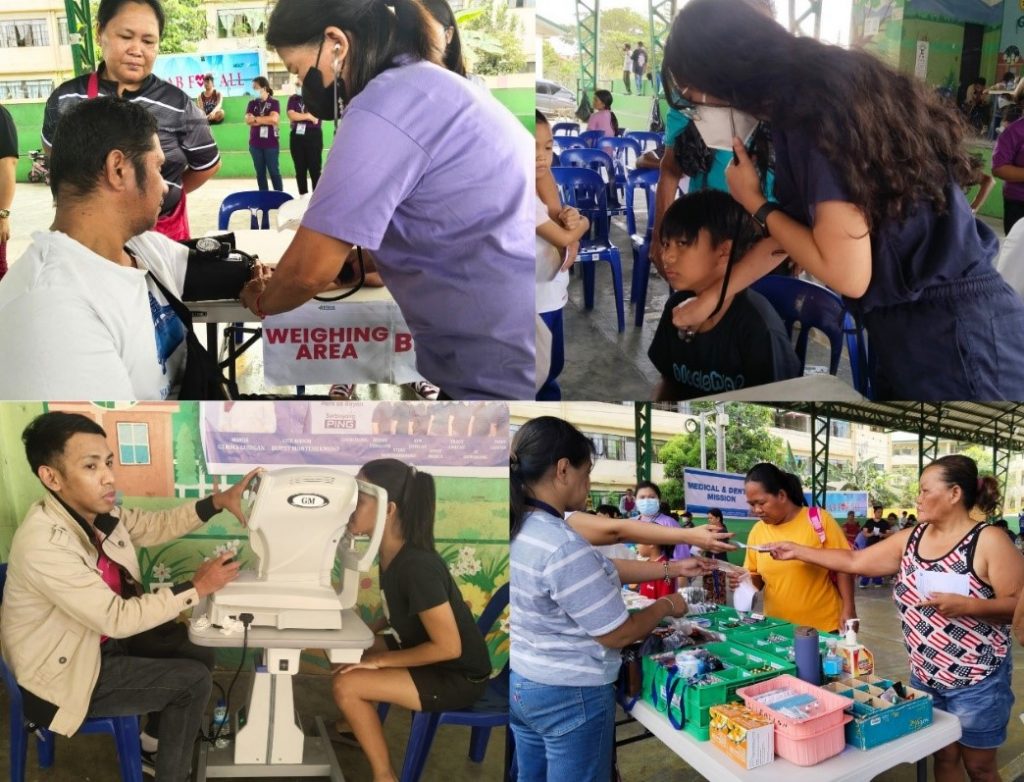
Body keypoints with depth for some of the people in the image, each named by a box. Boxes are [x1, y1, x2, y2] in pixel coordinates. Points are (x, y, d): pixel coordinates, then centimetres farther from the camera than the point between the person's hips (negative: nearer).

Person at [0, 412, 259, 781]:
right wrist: (196, 588, -25)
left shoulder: (96, 512, -9)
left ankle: (153, 743, 31)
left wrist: (218, 502, -6)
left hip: (103, 638, 8)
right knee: (194, 681, -10)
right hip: (65, 670, -8)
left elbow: (155, 525, 8)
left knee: (200, 652, 10)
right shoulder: (44, 544, -34)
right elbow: (117, 618, -30)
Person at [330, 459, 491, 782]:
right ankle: (362, 725, 31)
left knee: (347, 686, -18)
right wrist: (367, 635, 0)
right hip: (424, 653, 9)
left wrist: (379, 661, -18)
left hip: (458, 677, -9)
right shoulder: (392, 553, -2)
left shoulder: (417, 566, -29)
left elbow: (449, 646, -26)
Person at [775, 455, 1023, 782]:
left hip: (975, 682, -5)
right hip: (925, 677, 6)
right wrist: (797, 551, 7)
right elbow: (854, 561, 8)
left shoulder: (989, 541, -15)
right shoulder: (911, 539, 3)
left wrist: (966, 605, -30)